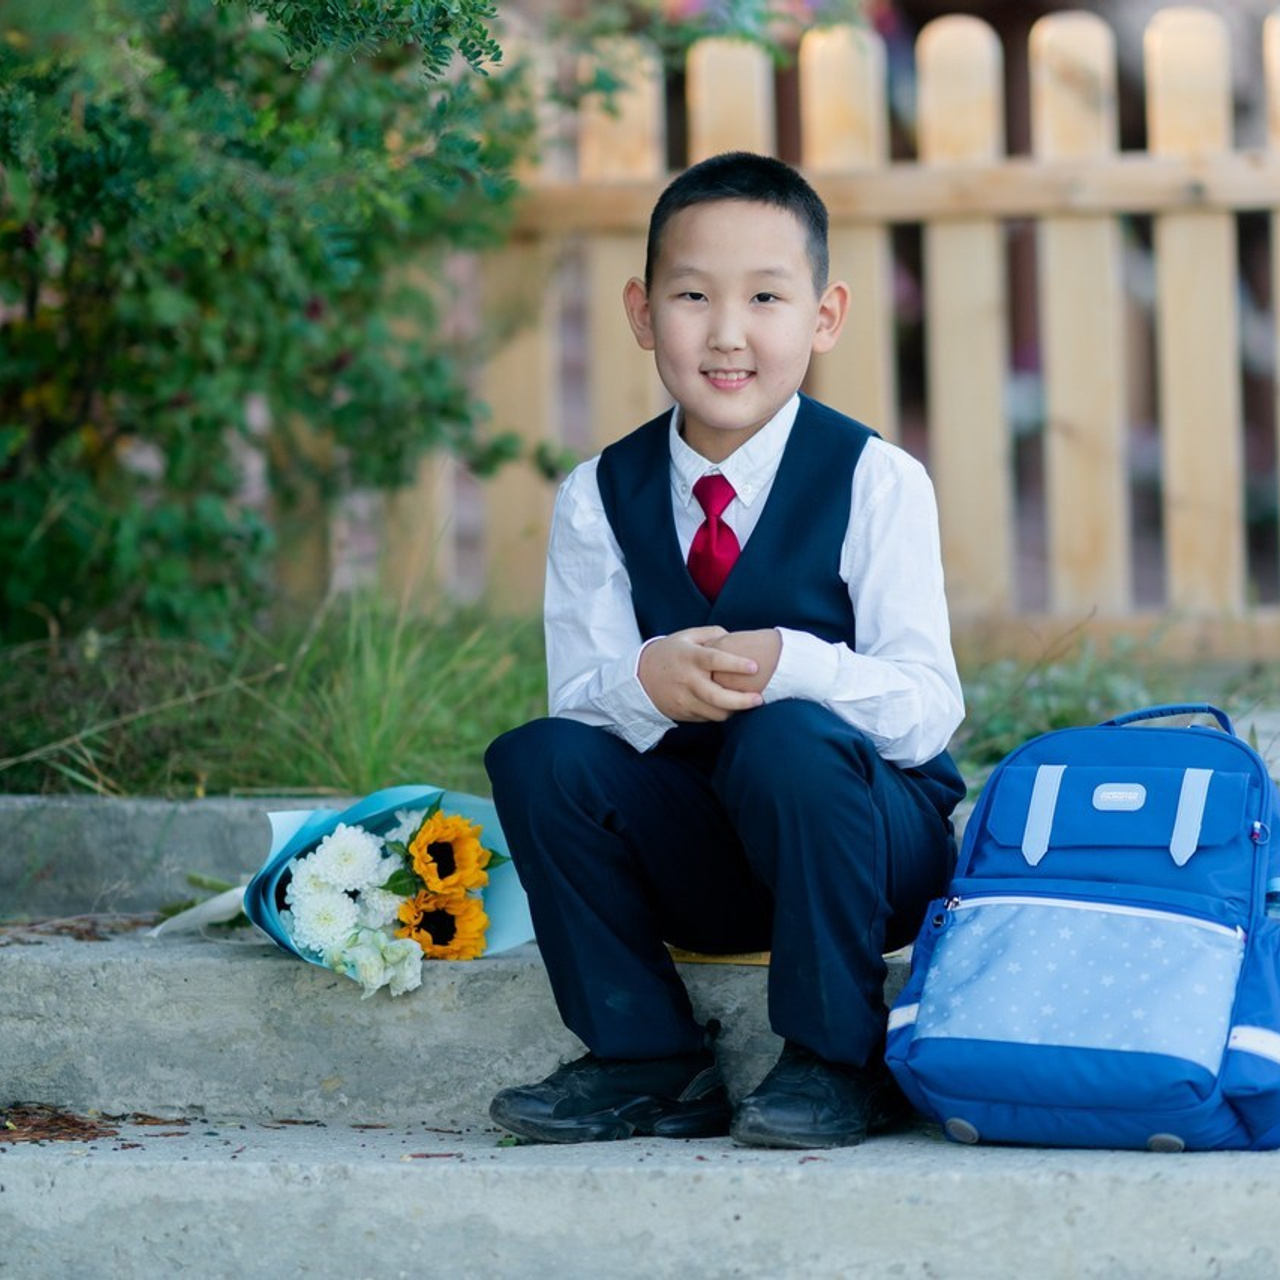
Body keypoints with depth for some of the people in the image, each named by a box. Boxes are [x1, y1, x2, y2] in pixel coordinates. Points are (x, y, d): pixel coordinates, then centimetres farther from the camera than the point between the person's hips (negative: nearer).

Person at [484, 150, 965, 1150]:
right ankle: (650, 1061, -8)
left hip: (871, 839, -3)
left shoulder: (876, 482, -8)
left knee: (787, 738, -34)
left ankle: (836, 1063, -17)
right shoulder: (600, 499, 2)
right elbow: (578, 698, -6)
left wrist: (795, 666, -36)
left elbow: (928, 709, -16)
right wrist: (644, 684, -30)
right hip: (700, 861, 4)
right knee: (537, 756, -20)